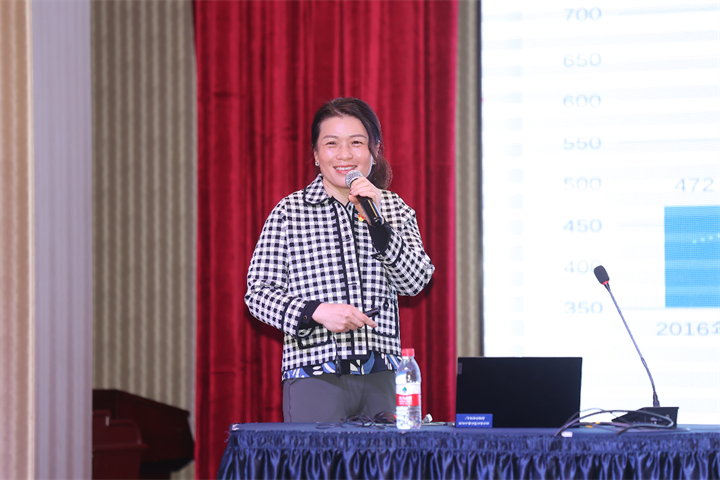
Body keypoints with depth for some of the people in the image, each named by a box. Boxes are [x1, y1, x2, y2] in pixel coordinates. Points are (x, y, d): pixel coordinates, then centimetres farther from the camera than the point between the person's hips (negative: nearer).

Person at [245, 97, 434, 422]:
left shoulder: (394, 209, 11)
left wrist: (377, 223, -12)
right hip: (313, 374, -2)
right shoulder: (289, 213, 2)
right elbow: (258, 293, 0)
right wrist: (316, 311, -16)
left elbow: (416, 282, -1)